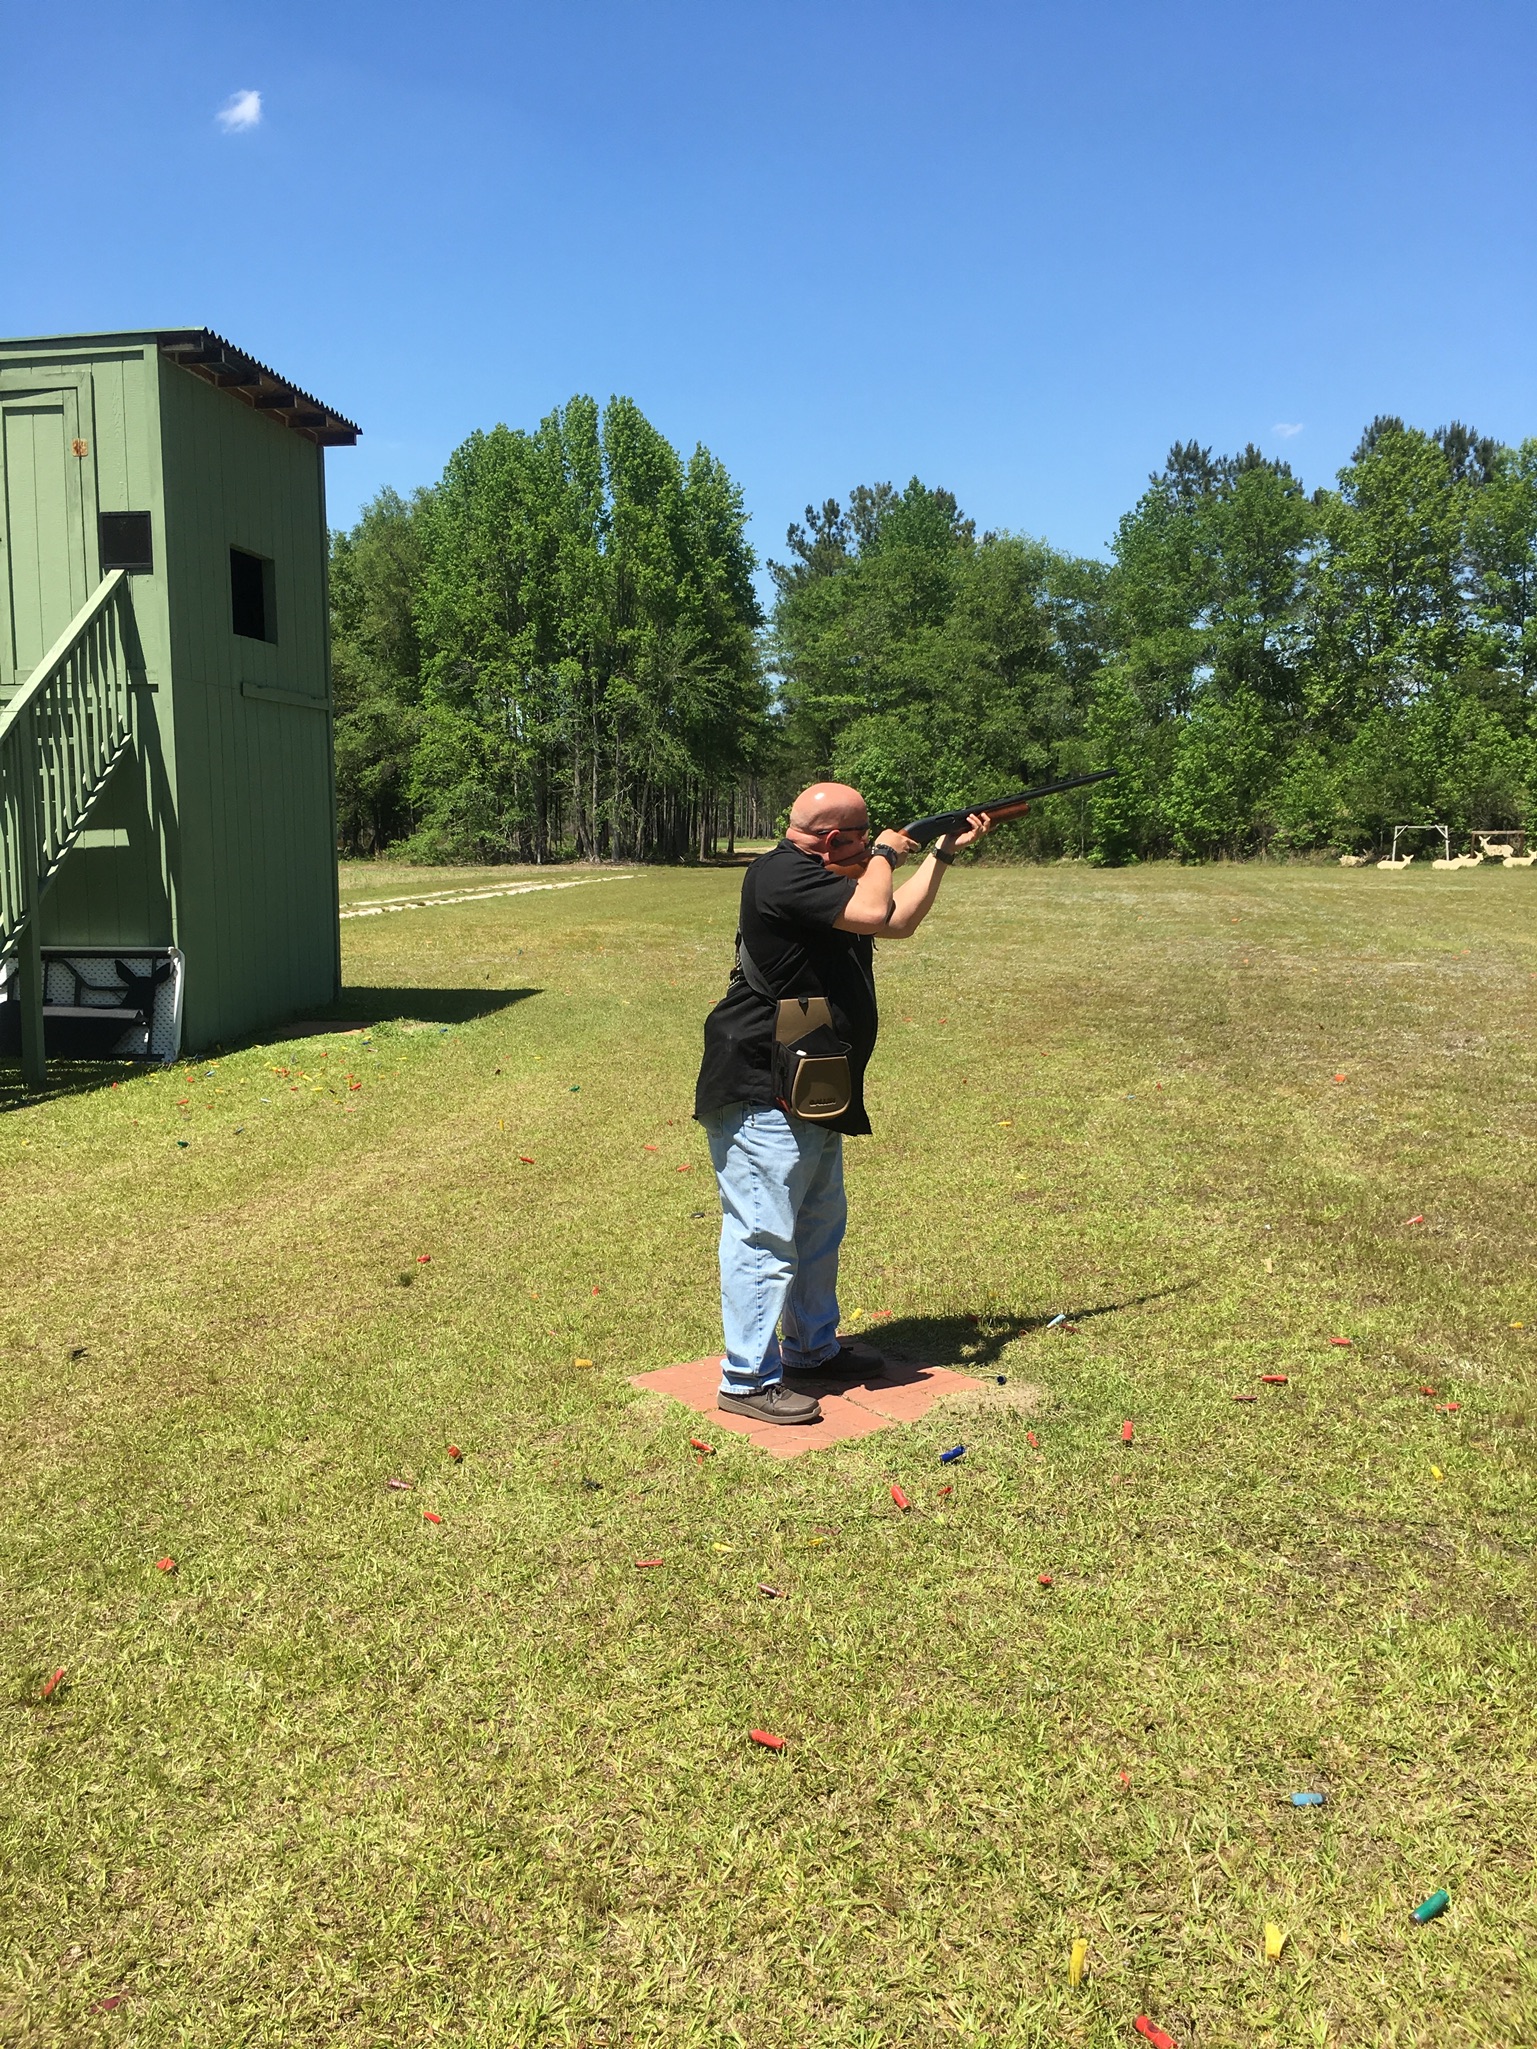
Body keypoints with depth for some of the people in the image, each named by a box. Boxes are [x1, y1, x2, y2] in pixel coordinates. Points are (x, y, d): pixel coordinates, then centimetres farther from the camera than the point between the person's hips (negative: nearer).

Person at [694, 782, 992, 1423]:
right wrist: (885, 855, -9)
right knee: (764, 1237, -6)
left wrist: (942, 853, 22)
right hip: (761, 1097, -11)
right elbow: (873, 913, -28)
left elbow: (899, 921, 25)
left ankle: (813, 1350, 36)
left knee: (820, 1228, 21)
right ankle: (749, 1380, 3)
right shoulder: (783, 875, -18)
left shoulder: (821, 877, 15)